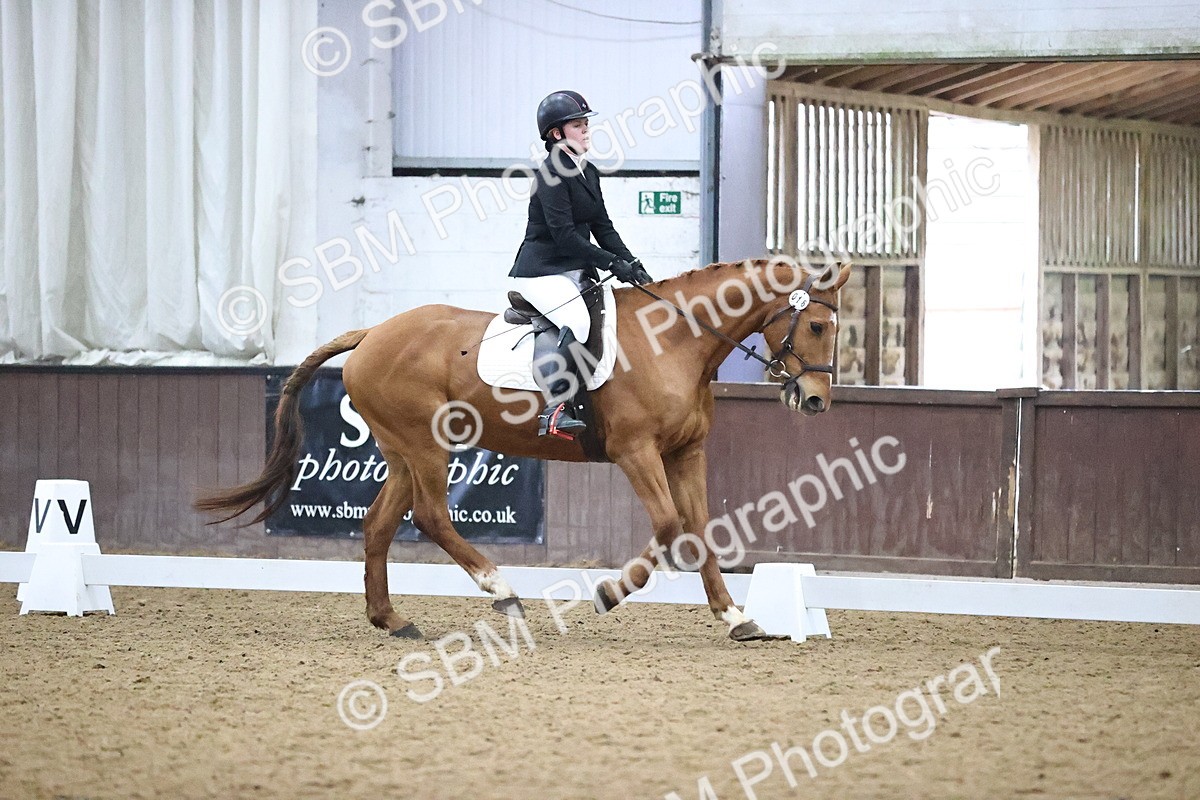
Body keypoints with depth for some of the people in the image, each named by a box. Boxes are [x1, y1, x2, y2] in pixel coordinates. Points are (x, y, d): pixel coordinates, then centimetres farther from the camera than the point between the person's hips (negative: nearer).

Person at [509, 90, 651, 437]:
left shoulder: (588, 173, 14)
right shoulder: (551, 174, -14)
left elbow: (602, 227, 15)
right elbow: (564, 234, -20)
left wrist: (631, 264, 1)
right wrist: (612, 263, -20)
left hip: (575, 271, 10)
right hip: (543, 271, -10)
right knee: (578, 323, -30)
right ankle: (554, 409, -32)